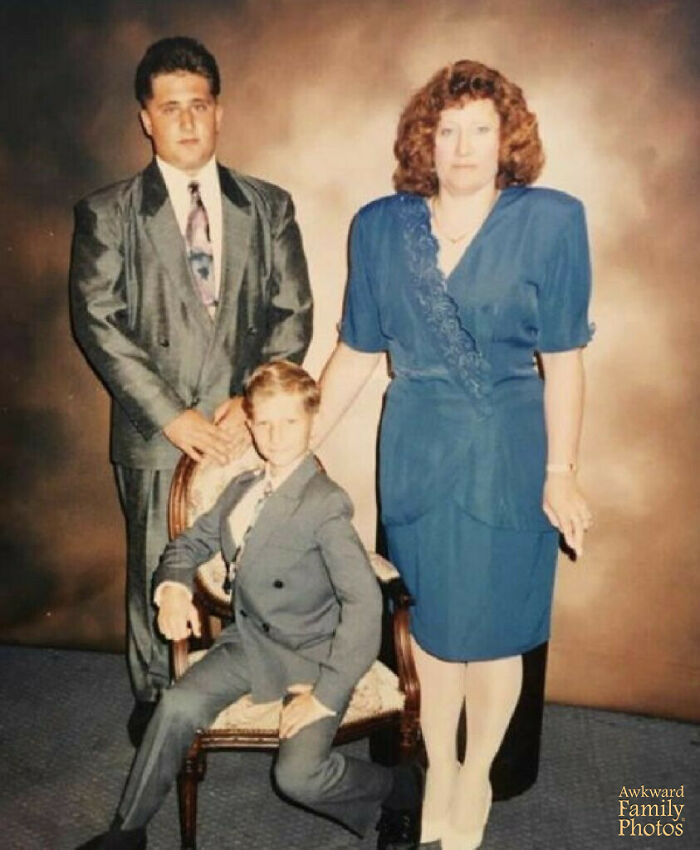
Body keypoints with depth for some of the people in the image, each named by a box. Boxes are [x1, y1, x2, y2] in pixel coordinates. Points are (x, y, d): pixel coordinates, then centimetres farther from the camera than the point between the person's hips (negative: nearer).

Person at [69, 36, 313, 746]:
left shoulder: (269, 207, 8)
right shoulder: (106, 214, 2)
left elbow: (293, 314, 4)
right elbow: (98, 323, -5)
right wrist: (170, 416, -13)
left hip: (250, 426, 1)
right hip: (156, 433, -1)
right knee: (156, 574, 10)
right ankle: (153, 700, 32)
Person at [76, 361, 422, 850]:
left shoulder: (325, 504, -20)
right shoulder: (242, 489, 5)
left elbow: (365, 603, -25)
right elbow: (191, 543, 16)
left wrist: (328, 693, -24)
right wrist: (174, 587, -7)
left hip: (311, 653, -6)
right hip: (250, 639, 6)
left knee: (299, 775, -21)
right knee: (178, 707, -15)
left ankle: (401, 788, 8)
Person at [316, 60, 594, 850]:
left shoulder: (551, 220, -7)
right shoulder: (380, 226, 0)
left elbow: (562, 360, -7)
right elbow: (356, 350, 5)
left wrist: (560, 472, -8)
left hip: (506, 452, -2)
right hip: (415, 450, 2)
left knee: (491, 626, 10)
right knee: (430, 620, 14)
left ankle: (476, 779, 35)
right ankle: (437, 769, 37)